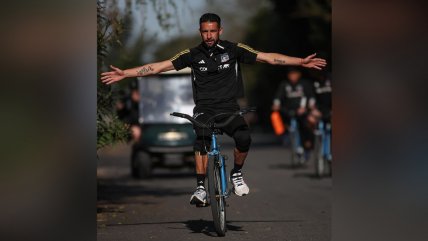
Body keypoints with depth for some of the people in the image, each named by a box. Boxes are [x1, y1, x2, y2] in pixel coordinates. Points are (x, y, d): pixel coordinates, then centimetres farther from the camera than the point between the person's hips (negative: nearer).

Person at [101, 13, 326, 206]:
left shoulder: (233, 49, 0)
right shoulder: (193, 54, 1)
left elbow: (268, 57, -1)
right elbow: (158, 66, -1)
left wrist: (301, 62, -7)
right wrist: (124, 74, -8)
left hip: (229, 108, 0)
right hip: (204, 110, 0)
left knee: (244, 138, -28)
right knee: (202, 139, -31)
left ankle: (236, 173, 0)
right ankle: (201, 188, -28)